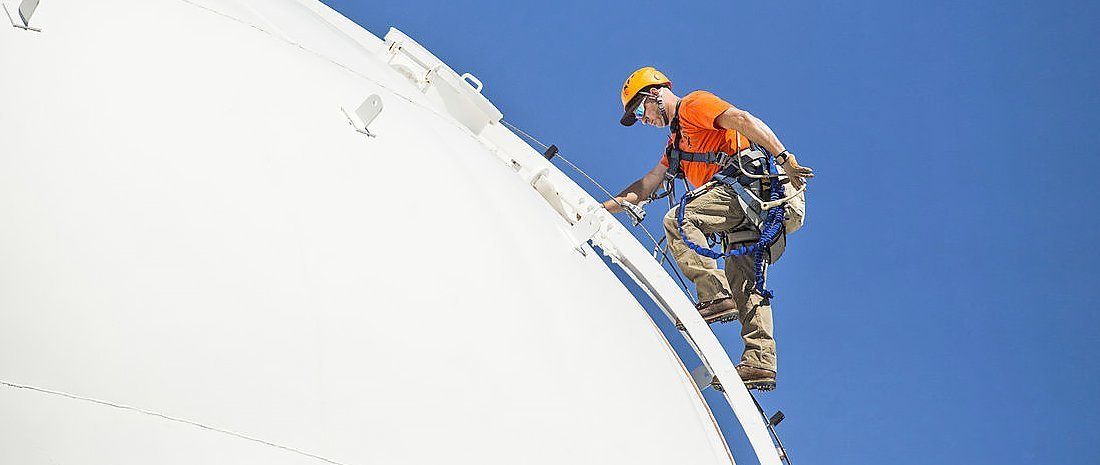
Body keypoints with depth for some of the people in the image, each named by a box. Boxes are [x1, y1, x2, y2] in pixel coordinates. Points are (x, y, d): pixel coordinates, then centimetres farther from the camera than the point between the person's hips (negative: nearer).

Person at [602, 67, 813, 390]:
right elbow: (647, 185, 34)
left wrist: (785, 160, -21)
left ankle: (716, 296, -30)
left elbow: (744, 120, -10)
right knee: (745, 284, 0)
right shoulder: (676, 142, 33)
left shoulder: (694, 104, 4)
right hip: (751, 208, 10)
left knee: (677, 220, -23)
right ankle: (760, 361, -6)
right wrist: (604, 208, 26)